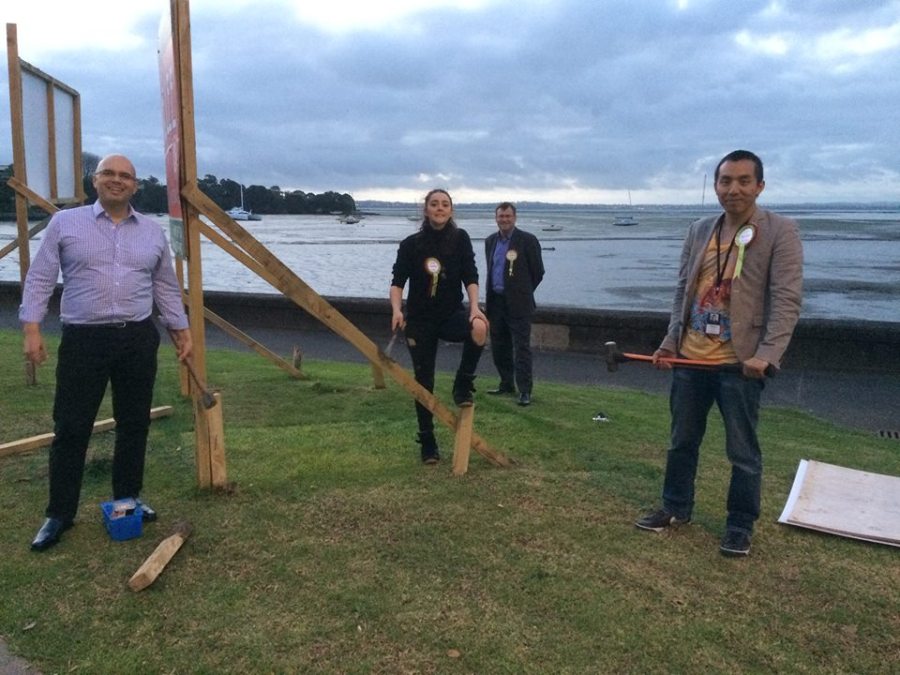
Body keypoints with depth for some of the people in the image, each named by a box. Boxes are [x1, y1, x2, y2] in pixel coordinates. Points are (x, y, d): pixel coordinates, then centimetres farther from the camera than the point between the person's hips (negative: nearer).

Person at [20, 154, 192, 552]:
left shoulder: (153, 232, 10)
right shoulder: (65, 223, 3)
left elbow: (166, 288, 16)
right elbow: (39, 279, 1)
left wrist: (181, 330, 12)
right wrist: (31, 328, -9)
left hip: (138, 340, 3)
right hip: (83, 340, -2)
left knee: (134, 424, 10)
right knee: (71, 428, 1)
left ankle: (128, 499, 26)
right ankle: (59, 513, 14)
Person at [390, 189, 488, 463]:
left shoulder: (460, 238, -2)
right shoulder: (411, 244, -3)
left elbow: (470, 276, -9)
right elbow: (397, 281, -6)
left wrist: (474, 308, -25)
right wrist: (397, 309, -25)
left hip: (452, 315, 0)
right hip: (420, 320, 0)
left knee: (478, 327, -34)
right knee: (424, 382, 3)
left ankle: (463, 387, -11)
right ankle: (428, 443, 18)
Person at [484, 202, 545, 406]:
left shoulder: (527, 240, -6)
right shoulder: (490, 241, 12)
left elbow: (538, 272, -1)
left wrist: (522, 292, 6)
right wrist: (489, 298, 15)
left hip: (518, 304, -6)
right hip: (496, 302, 6)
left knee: (521, 347, -6)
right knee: (499, 347, 12)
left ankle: (524, 391, -3)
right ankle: (506, 384, 26)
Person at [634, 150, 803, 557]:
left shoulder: (780, 232, -6)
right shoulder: (698, 231, 10)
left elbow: (787, 300, -11)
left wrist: (767, 354, -21)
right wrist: (670, 341, 6)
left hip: (741, 362, -5)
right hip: (690, 358, 5)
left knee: (742, 450, 7)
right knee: (682, 441, 16)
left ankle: (740, 526, 24)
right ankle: (675, 508, 33)